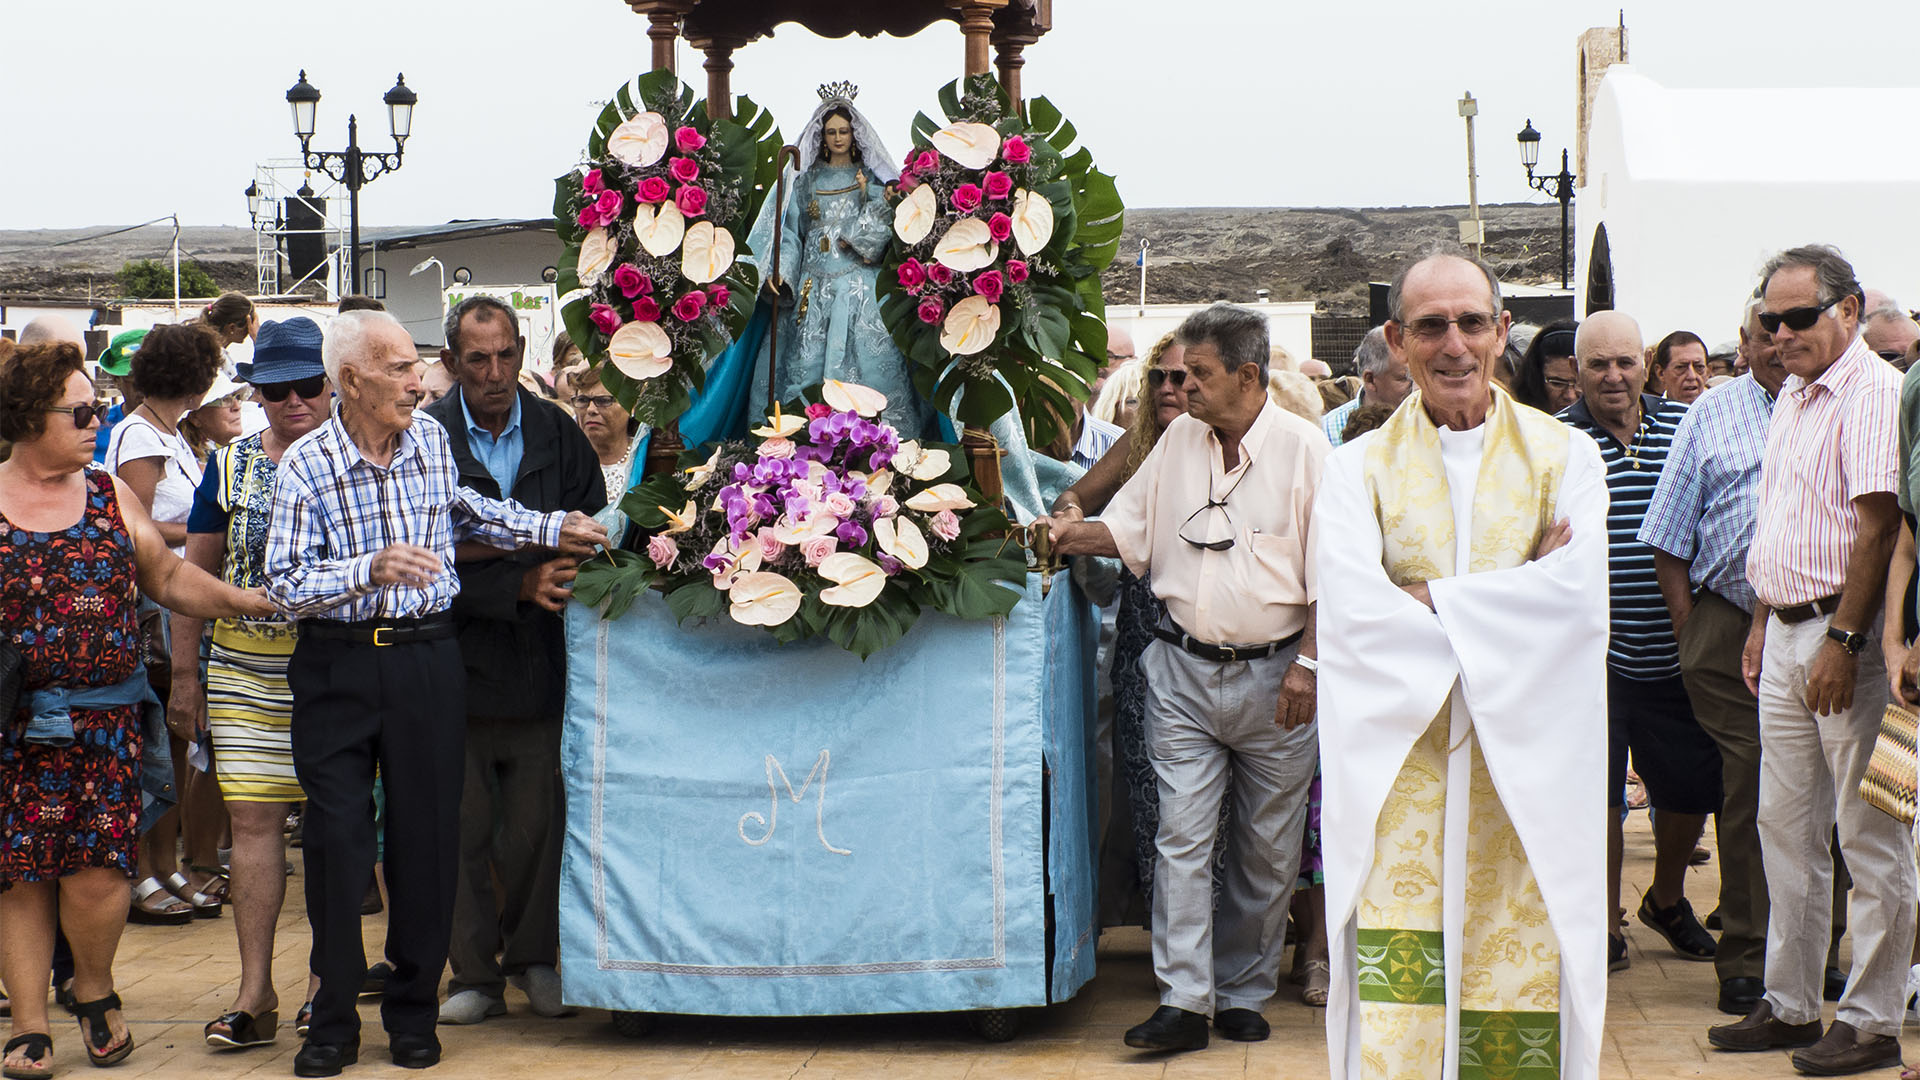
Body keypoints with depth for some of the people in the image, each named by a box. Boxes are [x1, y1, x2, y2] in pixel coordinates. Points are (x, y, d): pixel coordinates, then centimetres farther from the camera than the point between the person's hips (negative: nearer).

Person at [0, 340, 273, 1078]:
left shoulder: (109, 495, 10)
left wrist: (242, 600, 1)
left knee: (96, 870, -7)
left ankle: (94, 991, 19)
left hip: (103, 719, 2)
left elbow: (168, 577, 14)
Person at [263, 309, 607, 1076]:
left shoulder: (432, 440, 5)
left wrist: (549, 531, 20)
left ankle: (414, 1011, 18)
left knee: (427, 835, 4)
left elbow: (464, 509, 27)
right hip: (337, 669, -3)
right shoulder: (305, 466, -8)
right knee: (336, 838, -3)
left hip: (427, 660, 3)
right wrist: (371, 569, -30)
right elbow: (286, 584, -15)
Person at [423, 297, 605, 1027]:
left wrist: (569, 563, -13)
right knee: (462, 827, 5)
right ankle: (475, 973, 17)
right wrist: (519, 586, -20)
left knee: (536, 822, 7)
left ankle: (534, 957, 25)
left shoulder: (557, 432, 5)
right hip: (457, 656, -2)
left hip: (540, 658, 2)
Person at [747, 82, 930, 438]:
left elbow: (883, 229, 0)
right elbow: (791, 231, 9)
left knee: (866, 358, -10)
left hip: (860, 284, -2)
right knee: (809, 360, -4)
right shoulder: (807, 179, 12)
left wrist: (866, 196, -15)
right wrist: (780, 271, -3)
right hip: (816, 284, 2)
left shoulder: (870, 177, 8)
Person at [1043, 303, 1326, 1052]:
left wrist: (1307, 665, -10)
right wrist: (1071, 534, -3)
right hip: (1184, 668, 3)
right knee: (1181, 834, -3)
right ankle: (1184, 1002, -2)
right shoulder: (1178, 440, 7)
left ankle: (1243, 993, 19)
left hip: (1272, 676, -3)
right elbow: (1129, 527, 15)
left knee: (1268, 847, 6)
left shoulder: (1302, 447, -6)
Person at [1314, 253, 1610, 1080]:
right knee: (1396, 1010, -7)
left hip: (1527, 783, 1)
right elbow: (1353, 607, -10)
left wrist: (1427, 598, -8)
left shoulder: (1565, 457, 9)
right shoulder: (1358, 468, 7)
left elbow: (1578, 595, -9)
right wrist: (1515, 597, -9)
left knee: (1521, 988, -2)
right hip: (1403, 777, 0)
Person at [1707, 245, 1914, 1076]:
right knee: (1785, 825, 13)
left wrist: (1842, 641, -21)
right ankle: (1789, 1005, 23)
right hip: (1788, 633, 9)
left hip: (1848, 636, -9)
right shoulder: (1791, 398, 16)